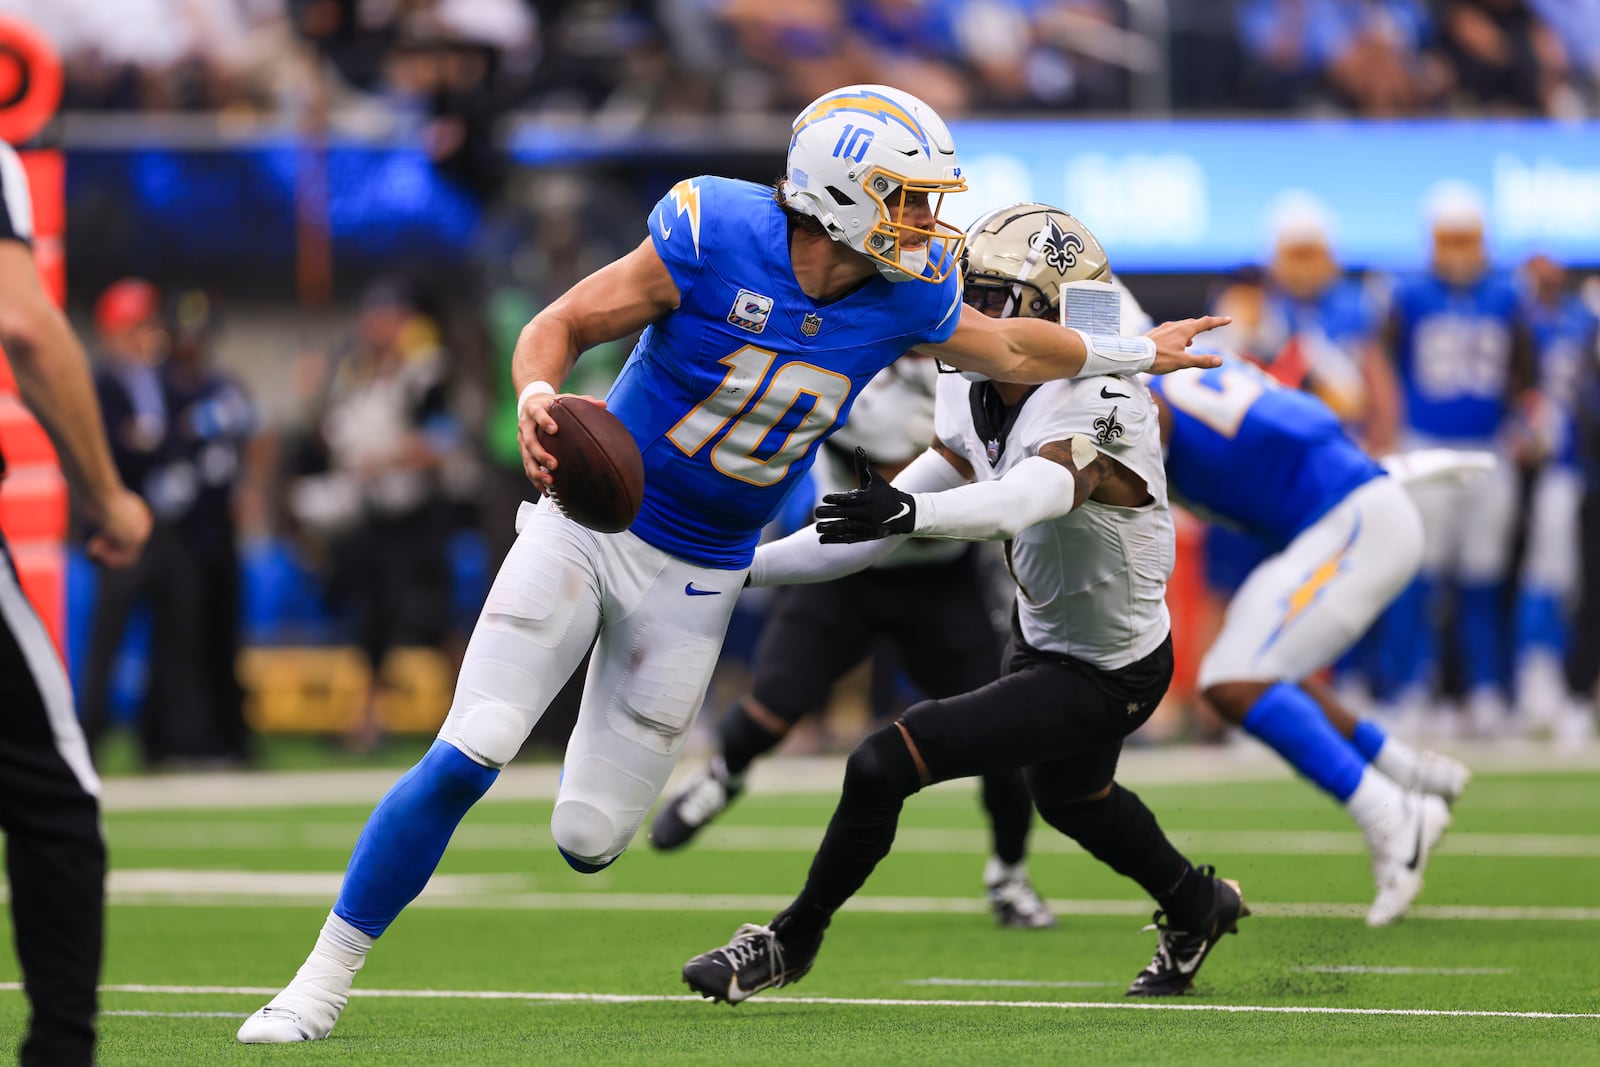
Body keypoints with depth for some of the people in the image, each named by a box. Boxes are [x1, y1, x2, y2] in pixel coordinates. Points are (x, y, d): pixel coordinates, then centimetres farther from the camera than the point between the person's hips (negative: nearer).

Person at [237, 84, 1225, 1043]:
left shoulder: (906, 296, -6)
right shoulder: (717, 236, -18)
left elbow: (1010, 349, 15)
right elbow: (562, 325, -12)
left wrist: (1135, 353, 27)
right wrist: (537, 399, -33)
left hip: (695, 581, 3)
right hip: (585, 527, -3)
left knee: (589, 838, 0)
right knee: (464, 761, -16)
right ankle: (324, 979, -2)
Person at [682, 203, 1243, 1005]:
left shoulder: (1095, 412, -34)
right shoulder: (976, 401, -9)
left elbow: (1019, 502, -55)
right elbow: (870, 534, -7)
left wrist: (909, 510, -74)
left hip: (1106, 677, -9)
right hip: (1043, 633, 9)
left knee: (885, 764, -16)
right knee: (1070, 796, 35)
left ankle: (792, 941, 7)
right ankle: (1197, 907, 63)